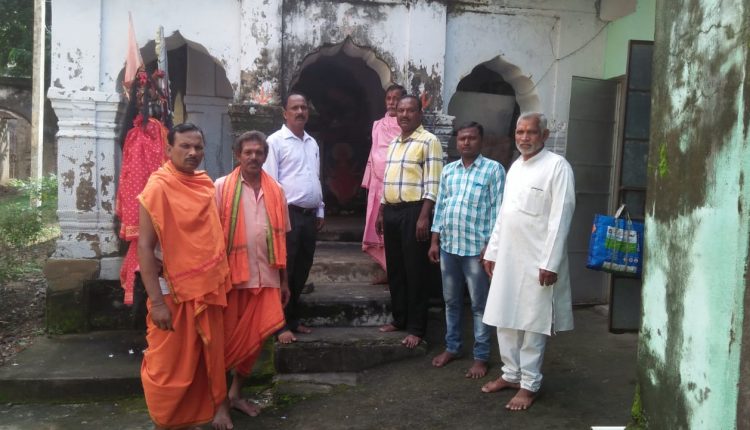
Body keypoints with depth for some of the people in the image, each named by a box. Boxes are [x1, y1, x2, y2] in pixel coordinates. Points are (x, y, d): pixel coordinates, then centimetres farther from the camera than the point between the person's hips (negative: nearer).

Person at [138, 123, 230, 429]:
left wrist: (222, 280, 12)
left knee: (205, 360, 16)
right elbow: (145, 246, -17)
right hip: (174, 292, -6)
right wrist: (156, 301, -20)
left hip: (208, 288, 6)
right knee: (169, 366, 6)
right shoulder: (158, 188, -13)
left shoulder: (206, 184, 6)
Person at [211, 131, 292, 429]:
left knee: (254, 339, 11)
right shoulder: (221, 187, -4)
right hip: (231, 275, -3)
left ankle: (236, 393, 31)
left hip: (265, 277, 4)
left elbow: (280, 239, 11)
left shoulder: (276, 191, 7)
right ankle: (220, 402, 21)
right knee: (227, 340, 5)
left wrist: (284, 281, 12)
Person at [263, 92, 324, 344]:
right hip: (287, 214, -7)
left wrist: (320, 210, 17)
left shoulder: (312, 143, 16)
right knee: (285, 272, -3)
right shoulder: (276, 141, -6)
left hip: (310, 216, 7)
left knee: (301, 271, 13)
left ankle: (293, 319, 24)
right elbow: (269, 181, -10)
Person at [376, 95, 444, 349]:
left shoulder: (428, 141, -7)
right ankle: (399, 319, 26)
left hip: (414, 211, -8)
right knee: (395, 269, 13)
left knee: (415, 271, -1)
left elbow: (432, 184, -14)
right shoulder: (394, 143, 17)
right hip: (391, 211, 8)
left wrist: (423, 216, -21)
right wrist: (381, 213, 18)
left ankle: (416, 328, 7)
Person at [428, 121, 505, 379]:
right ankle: (452, 347, 30)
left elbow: (497, 210, -8)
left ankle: (481, 356, 15)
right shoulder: (448, 171, 11)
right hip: (448, 246, 5)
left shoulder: (493, 169, -5)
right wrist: (435, 242, 9)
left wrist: (490, 246, -13)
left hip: (476, 248, -5)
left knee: (479, 305, 4)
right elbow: (440, 207, 13)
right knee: (451, 301, 15)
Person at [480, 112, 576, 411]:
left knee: (533, 324, 3)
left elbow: (560, 217, -15)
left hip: (537, 260, -7)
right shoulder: (515, 167, 13)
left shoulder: (557, 166, -9)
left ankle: (529, 384, 15)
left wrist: (550, 262, -18)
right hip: (507, 256, 7)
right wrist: (492, 251, 14)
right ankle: (511, 374, 27)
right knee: (504, 319, 13)